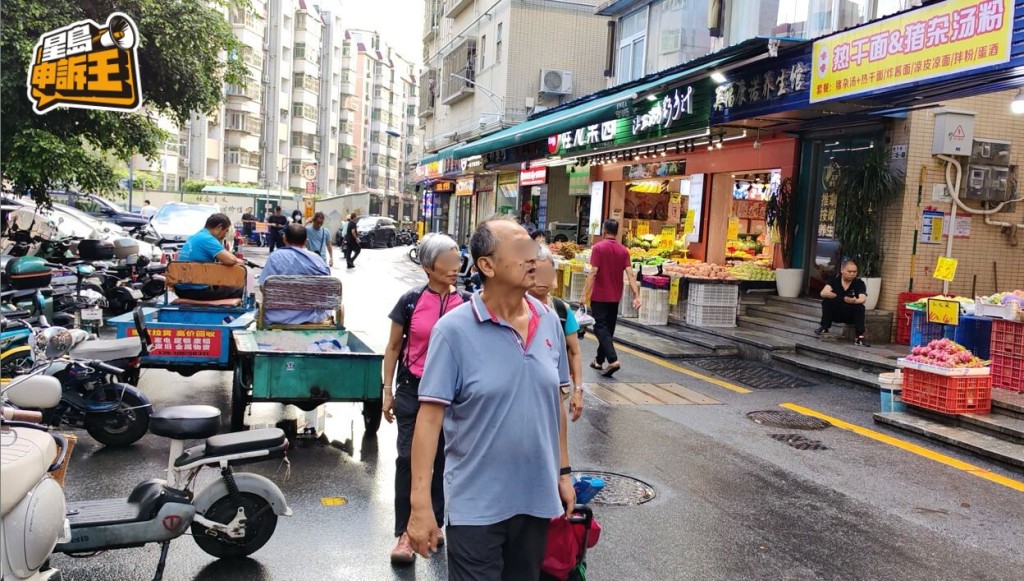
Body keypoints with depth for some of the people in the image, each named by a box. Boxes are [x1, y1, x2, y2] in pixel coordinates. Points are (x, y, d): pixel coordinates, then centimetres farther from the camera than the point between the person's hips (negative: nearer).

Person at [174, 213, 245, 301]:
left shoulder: (193, 237, 13)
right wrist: (237, 261, -3)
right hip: (197, 290, -10)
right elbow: (230, 260, -27)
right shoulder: (207, 239, -16)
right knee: (239, 291, 5)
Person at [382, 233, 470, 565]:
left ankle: (433, 523, 28)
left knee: (444, 459, 10)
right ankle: (405, 533, 6)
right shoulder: (411, 302, -4)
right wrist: (388, 390, 1)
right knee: (408, 458, -5)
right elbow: (393, 347, 3)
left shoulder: (467, 303, -1)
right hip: (413, 389, -1)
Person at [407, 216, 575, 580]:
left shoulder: (549, 321, 0)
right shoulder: (454, 329, -15)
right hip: (476, 505, -5)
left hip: (537, 497, 5)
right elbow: (430, 417, -16)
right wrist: (421, 504, -19)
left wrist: (563, 471, 13)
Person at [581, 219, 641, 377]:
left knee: (600, 328, -4)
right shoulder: (623, 250, 3)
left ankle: (613, 360, -20)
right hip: (615, 297, 5)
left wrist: (585, 294, -16)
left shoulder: (598, 247, -11)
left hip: (599, 296, -5)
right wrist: (636, 296, -7)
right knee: (609, 328, 15)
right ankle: (599, 360, 24)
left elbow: (593, 272, -18)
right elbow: (630, 274, -5)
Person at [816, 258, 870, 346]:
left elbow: (862, 299, -25)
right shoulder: (834, 279, -6)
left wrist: (854, 301, -49)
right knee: (827, 301, -24)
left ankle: (859, 337, -29)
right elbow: (823, 293, -22)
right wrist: (836, 296, -44)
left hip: (851, 315, 0)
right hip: (835, 312, 0)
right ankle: (824, 328, -14)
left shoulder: (859, 283, -8)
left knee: (860, 307, -29)